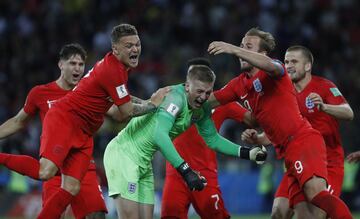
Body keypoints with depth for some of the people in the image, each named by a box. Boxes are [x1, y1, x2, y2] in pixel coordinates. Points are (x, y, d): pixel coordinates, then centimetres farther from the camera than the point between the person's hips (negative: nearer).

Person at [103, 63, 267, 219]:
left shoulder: (201, 108, 4)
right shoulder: (176, 97, -23)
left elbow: (212, 139, 18)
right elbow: (159, 134, -37)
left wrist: (246, 153, 8)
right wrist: (186, 171, -40)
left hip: (143, 161, 9)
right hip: (123, 154, -9)